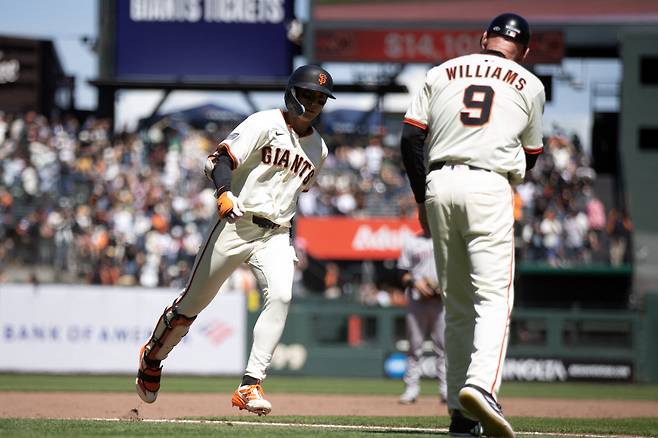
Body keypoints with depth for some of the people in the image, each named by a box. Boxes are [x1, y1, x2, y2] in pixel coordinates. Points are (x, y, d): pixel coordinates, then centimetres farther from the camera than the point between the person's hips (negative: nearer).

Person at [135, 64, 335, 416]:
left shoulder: (318, 149, 12)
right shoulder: (265, 124, -7)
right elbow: (222, 159, -17)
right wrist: (224, 191, -35)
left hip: (276, 235, 4)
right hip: (235, 225, -4)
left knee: (280, 297, -22)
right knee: (194, 301, 6)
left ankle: (250, 385, -22)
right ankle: (151, 358, 33)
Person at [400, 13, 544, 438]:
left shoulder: (442, 72, 15)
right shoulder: (530, 84, 11)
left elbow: (411, 137, 7)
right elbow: (530, 157, 16)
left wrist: (423, 198, 13)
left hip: (439, 183, 3)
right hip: (490, 187, -3)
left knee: (457, 306, 11)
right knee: (494, 298, -9)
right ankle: (481, 385, -33)